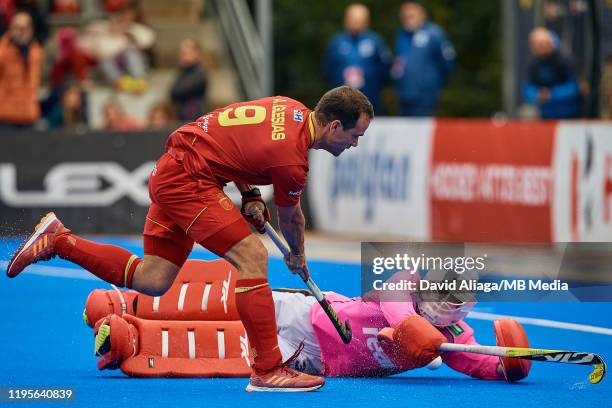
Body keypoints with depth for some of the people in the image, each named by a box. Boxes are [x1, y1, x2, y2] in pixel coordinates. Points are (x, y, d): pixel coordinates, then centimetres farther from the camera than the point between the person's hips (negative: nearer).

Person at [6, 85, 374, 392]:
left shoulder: (292, 109, 4)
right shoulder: (292, 160, -21)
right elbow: (291, 219, 0)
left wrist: (249, 195, 12)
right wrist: (298, 258, 21)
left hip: (171, 173, 10)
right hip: (188, 179, -10)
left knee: (152, 281, 13)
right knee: (252, 257, -18)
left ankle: (58, 241, 22)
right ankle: (268, 371, -18)